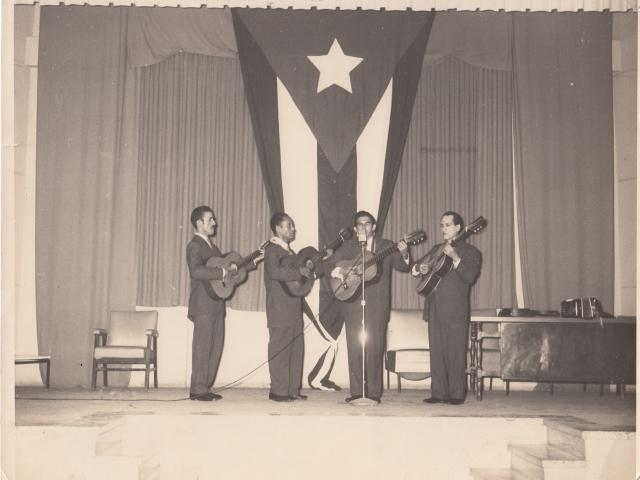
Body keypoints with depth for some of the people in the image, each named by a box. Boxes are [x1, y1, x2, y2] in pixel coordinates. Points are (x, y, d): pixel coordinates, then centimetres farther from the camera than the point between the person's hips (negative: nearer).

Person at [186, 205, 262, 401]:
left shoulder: (210, 245, 21)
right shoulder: (195, 245, -9)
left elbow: (230, 267, 24)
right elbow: (196, 271, -26)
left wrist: (253, 261, 19)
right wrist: (222, 272, -25)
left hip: (216, 304, 9)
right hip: (203, 305, -9)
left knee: (215, 346, 9)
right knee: (202, 346, -5)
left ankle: (205, 387, 15)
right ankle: (198, 390, 1)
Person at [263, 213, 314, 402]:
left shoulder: (288, 250, 21)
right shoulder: (272, 249, -9)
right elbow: (275, 272, -26)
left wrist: (307, 268, 12)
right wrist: (300, 271, -21)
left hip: (293, 310, 9)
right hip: (280, 311, -9)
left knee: (296, 349, 9)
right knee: (280, 350, -5)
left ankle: (293, 389, 15)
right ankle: (278, 391, 0)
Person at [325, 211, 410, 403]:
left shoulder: (386, 246, 9)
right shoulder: (347, 247, 11)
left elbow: (403, 267, 5)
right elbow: (328, 264, 7)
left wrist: (404, 255, -16)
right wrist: (339, 271, -14)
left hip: (377, 305, -1)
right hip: (353, 303, 1)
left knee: (375, 347, -3)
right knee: (354, 347, 0)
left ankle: (374, 393, 5)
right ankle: (356, 392, 7)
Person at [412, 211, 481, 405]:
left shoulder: (469, 251, 1)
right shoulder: (437, 249, 20)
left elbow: (469, 276, -14)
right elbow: (415, 267, 23)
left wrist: (454, 257, -24)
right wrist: (419, 268, 0)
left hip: (455, 309, -6)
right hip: (435, 308, 6)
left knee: (455, 352, -4)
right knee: (436, 352, 6)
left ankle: (456, 394, 2)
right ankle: (438, 393, 11)